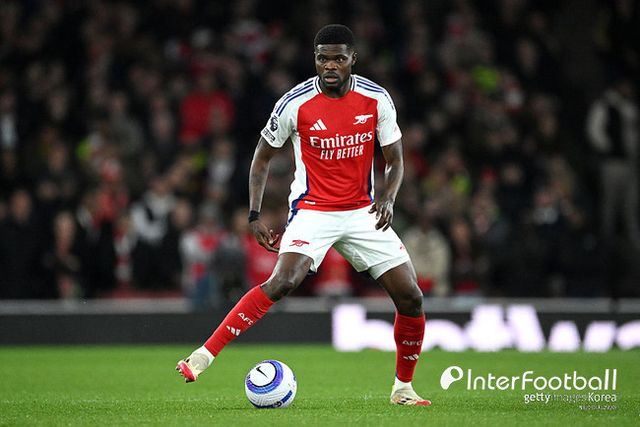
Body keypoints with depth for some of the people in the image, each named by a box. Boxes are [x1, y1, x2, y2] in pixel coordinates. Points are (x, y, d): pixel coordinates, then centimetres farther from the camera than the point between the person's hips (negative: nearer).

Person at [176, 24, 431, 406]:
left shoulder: (376, 99, -4)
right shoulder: (296, 103, -11)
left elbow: (395, 160, 5)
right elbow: (263, 157, 3)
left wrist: (388, 197, -15)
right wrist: (255, 215, -6)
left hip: (362, 213, 4)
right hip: (312, 211, -4)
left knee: (411, 297, -3)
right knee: (284, 280, -29)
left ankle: (403, 388, 17)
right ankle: (204, 355, -28)